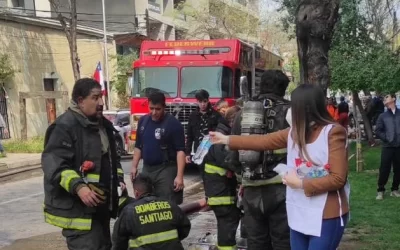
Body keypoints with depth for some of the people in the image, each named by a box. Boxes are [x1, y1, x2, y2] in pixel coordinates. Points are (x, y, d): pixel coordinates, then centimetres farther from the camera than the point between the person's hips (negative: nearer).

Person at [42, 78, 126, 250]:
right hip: (76, 208, -10)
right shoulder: (65, 125, -15)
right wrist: (78, 187, -34)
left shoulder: (103, 125, 14)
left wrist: (118, 179, 13)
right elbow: (53, 163, -24)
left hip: (101, 205, 10)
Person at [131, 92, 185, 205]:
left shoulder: (173, 123, -11)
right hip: (146, 169, 6)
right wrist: (134, 167, 9)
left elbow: (180, 151, -15)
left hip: (166, 170, -6)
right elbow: (138, 146, 15)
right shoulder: (143, 121, 8)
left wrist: (179, 176, -21)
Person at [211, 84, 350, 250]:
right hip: (299, 215, 7)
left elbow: (338, 178, -19)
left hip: (327, 217, -7)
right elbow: (263, 141, 13)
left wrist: (301, 183, -15)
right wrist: (226, 140, 16)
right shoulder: (295, 132, 5)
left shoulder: (334, 132, -16)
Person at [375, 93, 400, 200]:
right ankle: (380, 190, 8)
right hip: (387, 146, 0)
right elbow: (377, 131, 7)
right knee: (384, 169, -2)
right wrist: (386, 138, -5)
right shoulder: (382, 116, 9)